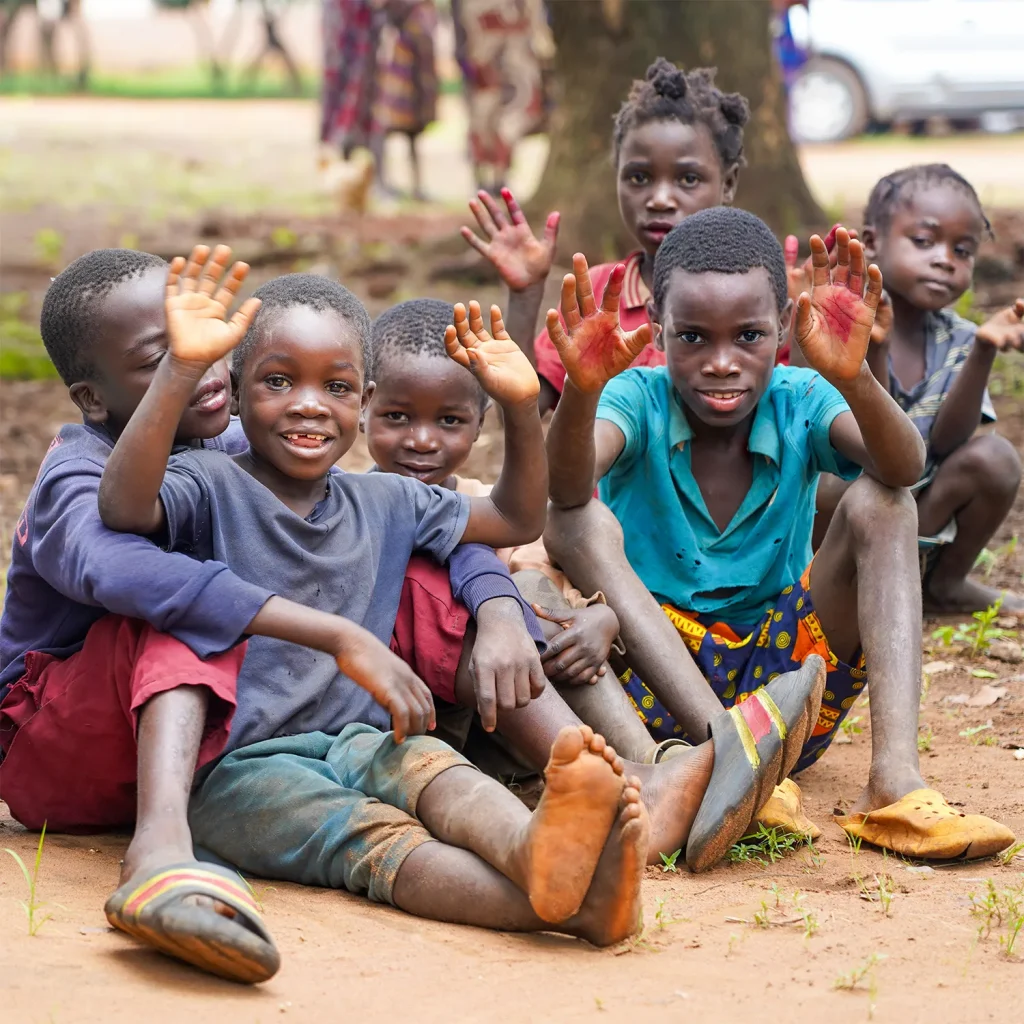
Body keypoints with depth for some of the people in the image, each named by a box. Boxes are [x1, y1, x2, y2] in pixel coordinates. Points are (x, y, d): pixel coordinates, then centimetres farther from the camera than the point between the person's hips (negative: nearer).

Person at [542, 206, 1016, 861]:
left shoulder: (800, 402, -4)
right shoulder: (638, 400, -7)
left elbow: (905, 468, -25)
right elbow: (569, 483, -31)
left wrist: (854, 379, -45)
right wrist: (583, 388, -51)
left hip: (780, 675, 1)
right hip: (660, 678, -1)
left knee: (882, 502, -16)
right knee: (578, 523, -25)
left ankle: (895, 778, -34)